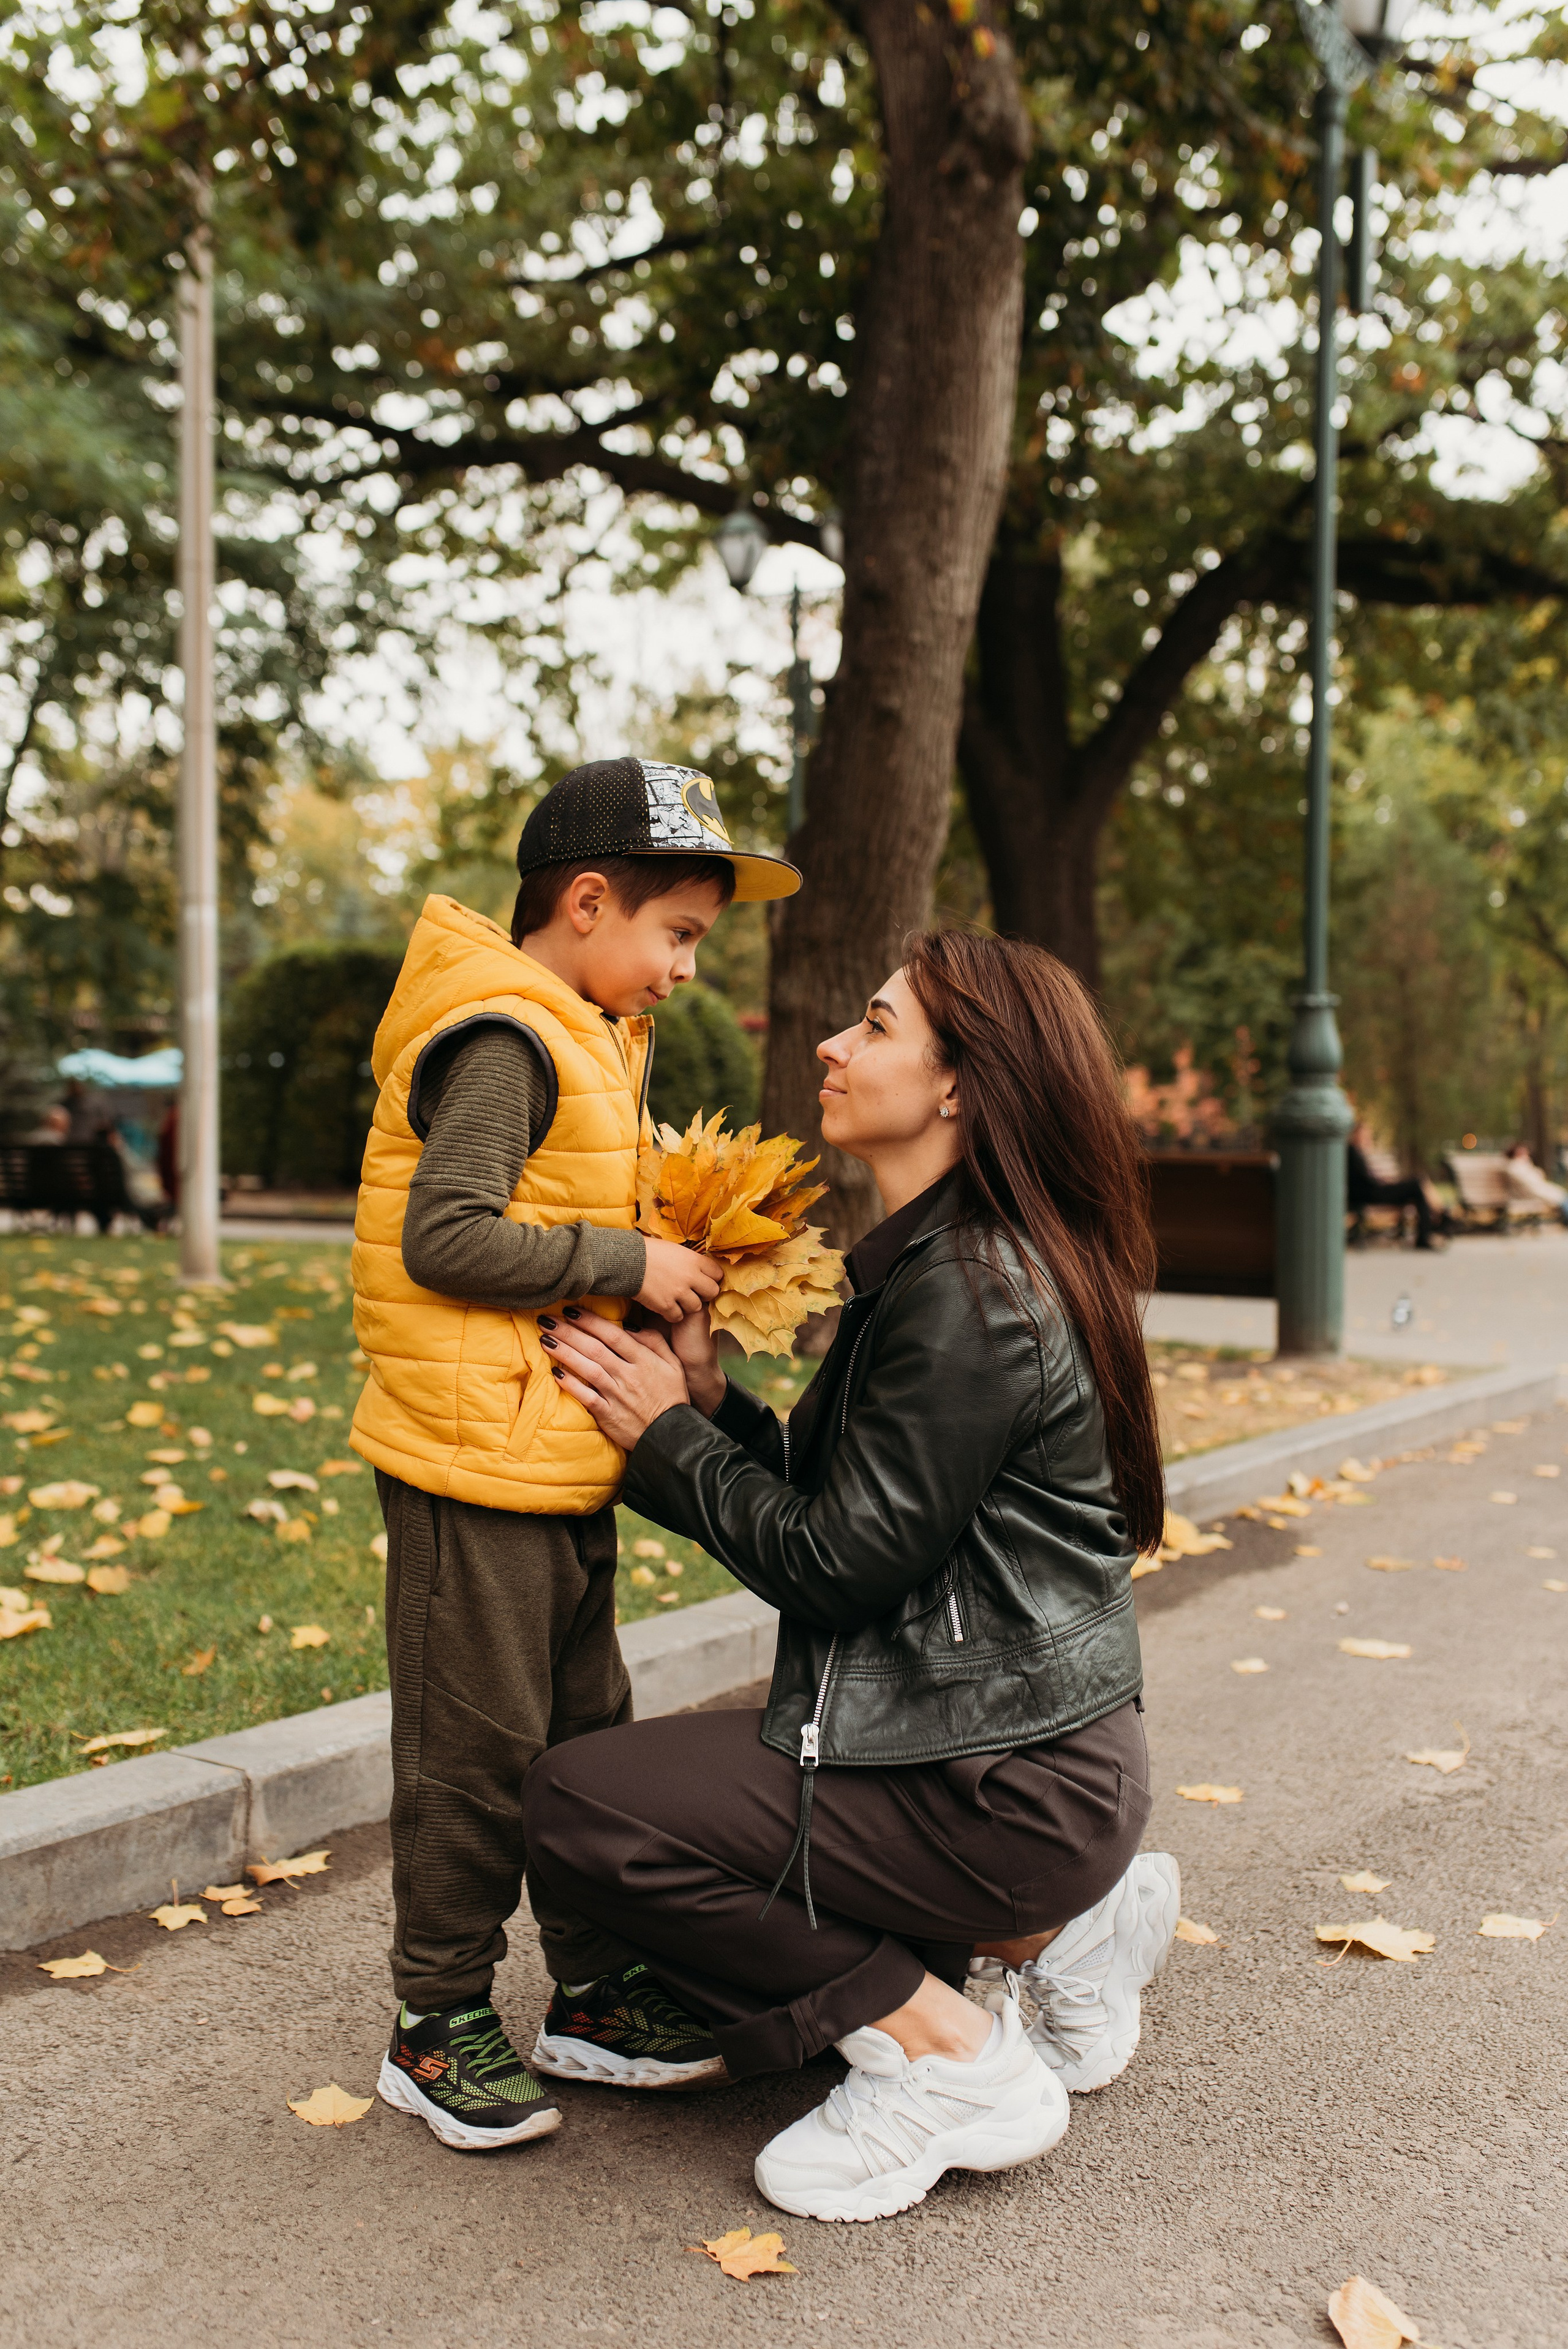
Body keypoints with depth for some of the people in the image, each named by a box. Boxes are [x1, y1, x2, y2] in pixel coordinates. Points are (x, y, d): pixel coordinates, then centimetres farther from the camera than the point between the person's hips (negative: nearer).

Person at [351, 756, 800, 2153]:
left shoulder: (588, 1041, 16)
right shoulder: (503, 1042, -16)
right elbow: (446, 1237, -24)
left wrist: (662, 1284, 5)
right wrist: (628, 1264, -20)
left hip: (569, 1464, 10)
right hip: (478, 1466, -10)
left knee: (587, 1734, 18)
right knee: (478, 1749, 1)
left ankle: (599, 1990, 32)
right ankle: (438, 2032, 16)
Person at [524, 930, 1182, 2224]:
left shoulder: (968, 1296, -21)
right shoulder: (942, 1263, 11)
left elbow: (838, 1562, -18)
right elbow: (843, 1499, 12)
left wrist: (668, 1436, -8)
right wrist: (712, 1402, -1)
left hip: (1007, 1784, -10)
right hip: (1030, 1742, 10)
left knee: (577, 1805, -10)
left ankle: (942, 2046, -5)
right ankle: (1047, 1928, 14)